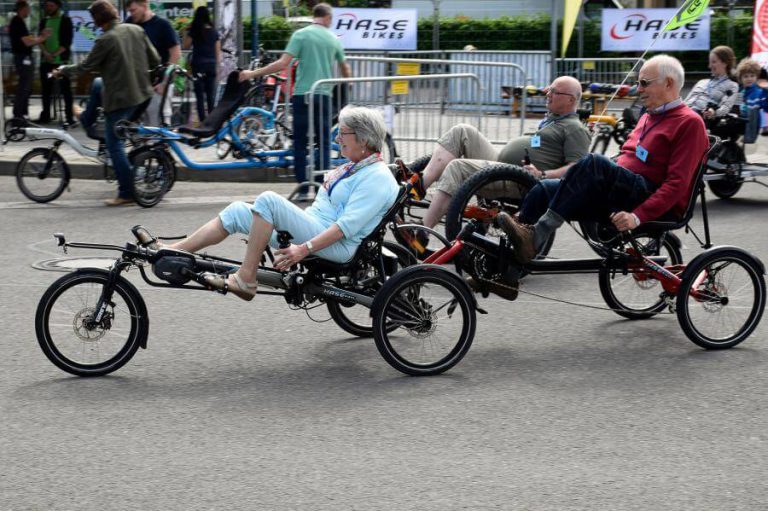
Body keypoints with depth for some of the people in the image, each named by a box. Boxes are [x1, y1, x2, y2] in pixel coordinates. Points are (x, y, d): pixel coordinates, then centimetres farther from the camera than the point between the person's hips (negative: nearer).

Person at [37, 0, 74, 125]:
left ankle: (69, 116, -3)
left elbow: (67, 41, -7)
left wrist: (55, 54, -15)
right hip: (45, 60, 5)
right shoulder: (44, 21, 14)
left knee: (65, 89, -4)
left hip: (61, 60, -5)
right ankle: (45, 115, 15)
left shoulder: (65, 20, 0)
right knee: (46, 88, 8)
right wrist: (46, 53, -10)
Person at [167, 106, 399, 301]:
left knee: (268, 200, -27)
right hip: (313, 231, 10)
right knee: (238, 211, 1)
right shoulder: (352, 168, 21)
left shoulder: (378, 178, -11)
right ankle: (172, 252, -5)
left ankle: (245, 279, -25)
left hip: (336, 247, -10)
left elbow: (347, 226, -21)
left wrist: (304, 249, -28)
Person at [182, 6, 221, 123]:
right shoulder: (214, 32, 5)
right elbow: (218, 51, 7)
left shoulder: (194, 31, -5)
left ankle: (202, 121, -5)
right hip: (211, 65, 3)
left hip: (198, 65, -3)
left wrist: (186, 32, 10)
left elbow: (186, 46, 3)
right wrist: (218, 66, 14)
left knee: (200, 95, -1)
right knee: (211, 95, 9)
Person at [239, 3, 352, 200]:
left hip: (302, 94, -2)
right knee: (324, 143, 9)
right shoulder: (333, 39, 7)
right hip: (324, 95, 2)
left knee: (300, 143, 4)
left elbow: (283, 63, -13)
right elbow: (345, 70, 19)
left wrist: (253, 73, -8)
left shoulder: (301, 34, -4)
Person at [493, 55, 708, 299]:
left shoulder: (689, 122, -3)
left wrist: (638, 216, -24)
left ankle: (535, 237, -37)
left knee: (593, 162, -32)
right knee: (543, 189, -9)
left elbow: (677, 183, -14)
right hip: (621, 194, 9)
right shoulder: (648, 118, 27)